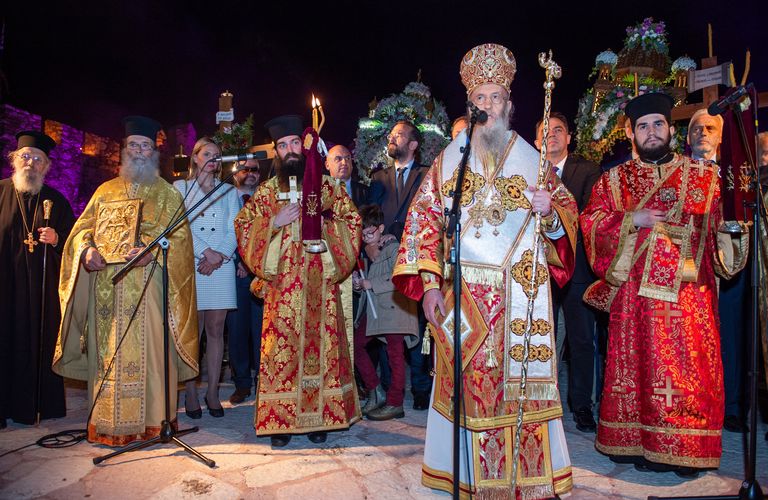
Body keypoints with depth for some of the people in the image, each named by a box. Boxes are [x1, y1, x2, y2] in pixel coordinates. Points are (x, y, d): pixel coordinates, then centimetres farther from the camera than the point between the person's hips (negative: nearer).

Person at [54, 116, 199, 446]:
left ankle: (150, 419, 5)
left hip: (148, 287, -3)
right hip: (106, 288, 3)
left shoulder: (167, 193, 9)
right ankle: (107, 422, 13)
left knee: (147, 350, -4)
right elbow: (82, 229, 16)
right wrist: (87, 249, -6)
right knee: (108, 353, 4)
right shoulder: (105, 191, 19)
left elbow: (180, 237, -1)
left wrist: (153, 251, -19)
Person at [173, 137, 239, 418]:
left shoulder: (229, 191, 17)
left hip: (222, 266, 2)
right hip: (191, 265, -2)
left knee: (215, 330, 2)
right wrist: (205, 252, -12)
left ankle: (213, 392, 8)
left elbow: (234, 230, 8)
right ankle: (190, 393, 5)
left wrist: (220, 255, -9)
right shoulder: (181, 188, 11)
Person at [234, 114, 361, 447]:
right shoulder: (266, 191, 12)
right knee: (281, 347, -1)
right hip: (281, 285, 1)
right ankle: (281, 420, 8)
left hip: (320, 282, 0)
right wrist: (274, 223, -7)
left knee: (320, 343, 1)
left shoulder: (328, 186, 9)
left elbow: (352, 219, 7)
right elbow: (243, 226, 9)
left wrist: (322, 222, -9)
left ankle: (319, 418, 12)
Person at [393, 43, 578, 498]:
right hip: (462, 293, 1)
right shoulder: (449, 159, 9)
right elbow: (424, 219, 3)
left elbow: (568, 212, 9)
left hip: (519, 292, 0)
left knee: (520, 379, 1)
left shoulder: (532, 159, 9)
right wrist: (428, 283, -6)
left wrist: (550, 210, -15)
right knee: (468, 380, 4)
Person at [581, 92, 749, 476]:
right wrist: (631, 220, -12)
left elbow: (722, 228, 8)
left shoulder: (705, 176, 11)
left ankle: (684, 450, 13)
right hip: (634, 295, 0)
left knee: (690, 369, 0)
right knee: (636, 366, 3)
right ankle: (637, 444, 15)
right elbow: (591, 221, 1)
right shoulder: (615, 179, 11)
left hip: (689, 292, 0)